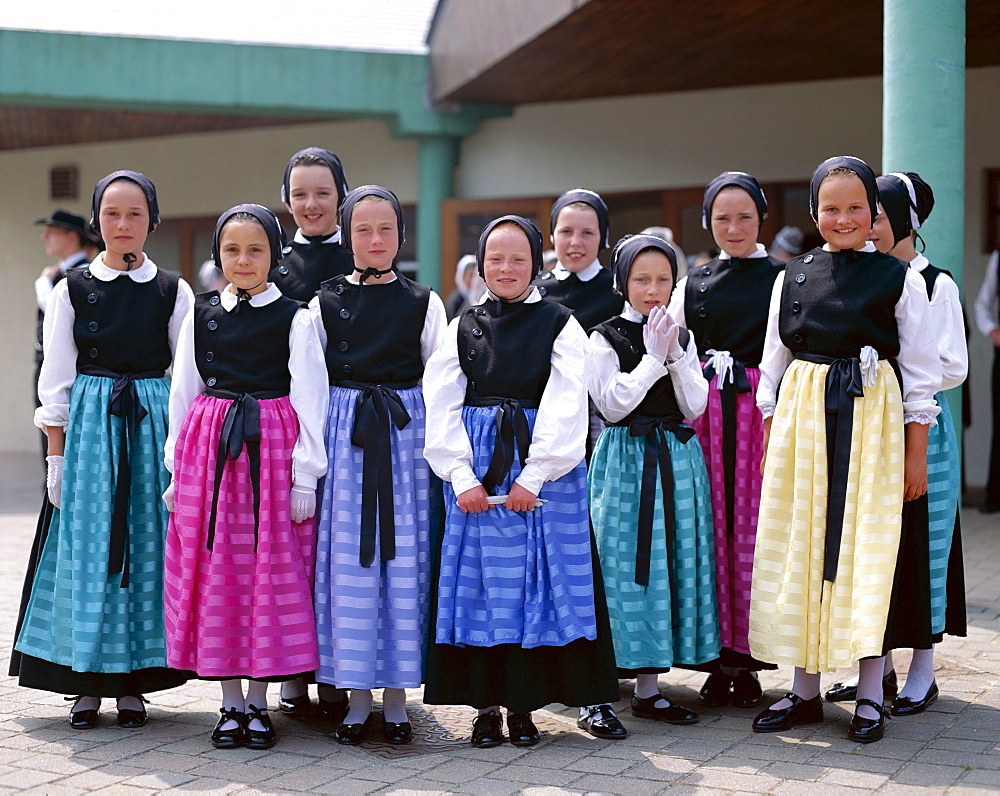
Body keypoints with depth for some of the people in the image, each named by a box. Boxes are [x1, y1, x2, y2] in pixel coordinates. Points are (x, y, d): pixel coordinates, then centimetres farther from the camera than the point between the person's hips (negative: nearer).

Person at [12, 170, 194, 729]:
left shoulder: (173, 292, 4)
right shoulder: (72, 290, 4)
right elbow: (56, 382, 4)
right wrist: (57, 455, -1)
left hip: (154, 426, 0)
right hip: (89, 427, 0)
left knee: (147, 545, 2)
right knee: (88, 547, 0)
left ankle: (133, 682, 11)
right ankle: (88, 682, 9)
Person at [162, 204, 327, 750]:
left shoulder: (295, 318, 0)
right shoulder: (201, 315, 9)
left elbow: (309, 398, -2)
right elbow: (182, 394, 12)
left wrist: (305, 476, -7)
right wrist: (177, 468, 8)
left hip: (273, 449, -3)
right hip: (208, 452, 3)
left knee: (272, 573, 0)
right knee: (215, 572, 4)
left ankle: (257, 703, 11)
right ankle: (231, 702, 14)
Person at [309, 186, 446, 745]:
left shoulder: (423, 302, 6)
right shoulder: (327, 301, 7)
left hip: (406, 434, 0)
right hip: (344, 436, 0)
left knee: (404, 558, -1)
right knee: (347, 560, -1)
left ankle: (397, 696, 9)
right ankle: (358, 697, 9)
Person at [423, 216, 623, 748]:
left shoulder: (559, 325, 3)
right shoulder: (464, 327, 9)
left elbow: (564, 406, -7)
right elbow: (441, 406, 2)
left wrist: (534, 478, -14)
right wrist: (461, 476, -10)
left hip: (544, 470, -2)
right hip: (476, 475, 2)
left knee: (536, 579, 0)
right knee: (480, 580, 3)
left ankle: (523, 705, 8)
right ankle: (486, 704, 10)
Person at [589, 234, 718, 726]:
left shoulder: (683, 337, 12)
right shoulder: (605, 338, -1)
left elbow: (695, 407, 2)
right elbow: (612, 405, -11)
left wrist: (675, 354, -10)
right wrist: (653, 358, -12)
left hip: (678, 462, 5)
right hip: (626, 460, -4)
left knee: (671, 562, 4)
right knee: (628, 565, -5)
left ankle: (648, 689, 11)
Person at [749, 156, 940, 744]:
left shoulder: (899, 279, 1)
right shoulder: (793, 278, 9)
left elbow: (921, 375, 2)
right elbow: (773, 369, 13)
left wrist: (916, 454, -1)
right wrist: (769, 444, 8)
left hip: (872, 421, -3)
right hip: (802, 418, 3)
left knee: (867, 552, -4)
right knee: (801, 549, 4)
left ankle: (870, 694, 5)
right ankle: (806, 690, 15)